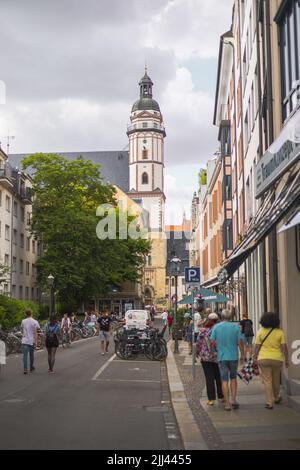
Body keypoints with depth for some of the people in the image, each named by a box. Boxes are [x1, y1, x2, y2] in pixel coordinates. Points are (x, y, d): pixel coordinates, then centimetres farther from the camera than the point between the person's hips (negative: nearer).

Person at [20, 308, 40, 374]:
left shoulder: (23, 321, 3)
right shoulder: (35, 322, -6)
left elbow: (22, 331, 15)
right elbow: (35, 332, -11)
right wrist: (36, 342, -9)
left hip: (24, 341, 1)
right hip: (32, 341, -1)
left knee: (25, 355, -3)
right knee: (31, 355, 16)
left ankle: (25, 369, -14)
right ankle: (31, 367, 29)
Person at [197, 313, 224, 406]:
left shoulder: (202, 331, -6)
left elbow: (198, 344, -1)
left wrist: (200, 353, 16)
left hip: (206, 357, -1)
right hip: (218, 357, 1)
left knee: (209, 379, 3)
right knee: (219, 378, 14)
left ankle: (211, 399, 1)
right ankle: (221, 397, 22)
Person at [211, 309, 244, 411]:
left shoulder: (216, 327, -4)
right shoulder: (236, 327, -5)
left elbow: (212, 342, -3)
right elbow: (240, 342, -5)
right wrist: (242, 354, 6)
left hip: (222, 357, 0)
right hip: (233, 356, 0)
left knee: (224, 380, 4)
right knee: (233, 378, 17)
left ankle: (227, 403, 3)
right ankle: (234, 400, 9)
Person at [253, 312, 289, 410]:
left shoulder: (261, 331, -4)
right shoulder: (280, 332, -3)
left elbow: (257, 347, -4)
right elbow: (284, 347, -6)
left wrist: (255, 358, 5)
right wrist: (286, 359, 2)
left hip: (264, 358, -1)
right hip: (277, 359, 1)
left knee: (267, 381, 1)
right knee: (276, 380, 19)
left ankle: (269, 402, -4)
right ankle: (276, 398, 38)